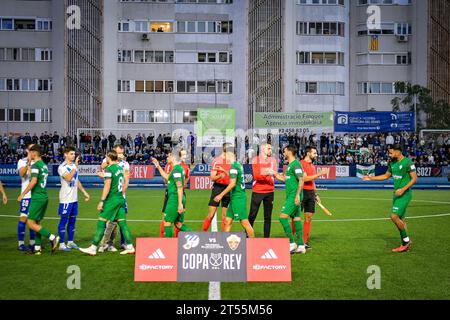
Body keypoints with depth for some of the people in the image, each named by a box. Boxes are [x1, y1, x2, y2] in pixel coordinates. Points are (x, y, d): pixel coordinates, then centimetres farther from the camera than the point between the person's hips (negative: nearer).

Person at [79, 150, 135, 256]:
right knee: (122, 223, 9)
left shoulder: (109, 169, -12)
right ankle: (130, 246, 9)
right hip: (120, 199, 8)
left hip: (112, 199, -8)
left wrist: (102, 201, -17)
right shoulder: (120, 168, 11)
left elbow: (107, 186, -17)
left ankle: (93, 248, 0)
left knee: (101, 223, -2)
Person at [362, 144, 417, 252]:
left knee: (394, 216, -16)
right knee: (400, 219, 9)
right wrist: (371, 178, 18)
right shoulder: (393, 163, 11)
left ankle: (406, 240, -1)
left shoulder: (408, 162, -13)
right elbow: (386, 176, 23)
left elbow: (414, 179, -14)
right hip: (396, 194, 8)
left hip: (404, 194, -8)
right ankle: (406, 244, 17)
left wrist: (403, 189, -22)